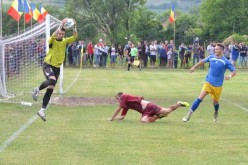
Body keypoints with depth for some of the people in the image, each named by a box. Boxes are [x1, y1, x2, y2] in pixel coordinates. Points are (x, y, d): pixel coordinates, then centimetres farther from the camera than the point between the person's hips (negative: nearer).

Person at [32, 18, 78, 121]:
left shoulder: (65, 41, 5)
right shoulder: (52, 40, -8)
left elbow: (75, 36, -8)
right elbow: (54, 35, -31)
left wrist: (74, 27, -23)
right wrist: (61, 25, -35)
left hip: (57, 68, 5)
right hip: (48, 65, -5)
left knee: (50, 89, 3)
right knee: (52, 80, -35)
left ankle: (42, 110, 8)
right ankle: (37, 90, -8)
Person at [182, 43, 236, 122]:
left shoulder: (225, 61, -10)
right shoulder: (211, 57, 1)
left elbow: (234, 71, -10)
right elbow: (203, 61, 21)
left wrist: (230, 76, -31)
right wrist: (194, 67, 26)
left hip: (218, 85, -2)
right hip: (208, 83, 2)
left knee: (215, 102, 12)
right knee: (200, 98, -14)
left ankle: (216, 113, 48)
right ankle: (188, 115, -15)